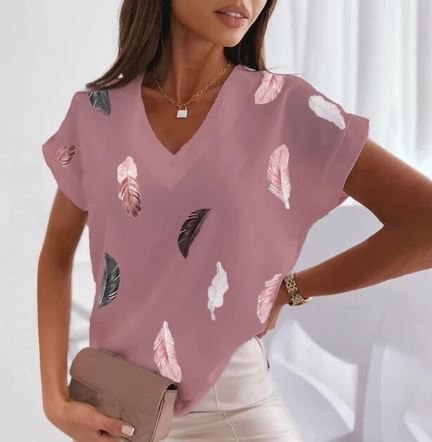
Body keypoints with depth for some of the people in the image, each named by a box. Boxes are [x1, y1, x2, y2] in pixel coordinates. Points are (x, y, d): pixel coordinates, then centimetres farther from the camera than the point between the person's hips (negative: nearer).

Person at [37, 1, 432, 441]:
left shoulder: (284, 107, -14)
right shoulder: (94, 112, -5)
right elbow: (56, 256, 5)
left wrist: (289, 289, -11)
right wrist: (55, 399, -3)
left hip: (233, 404, -2)